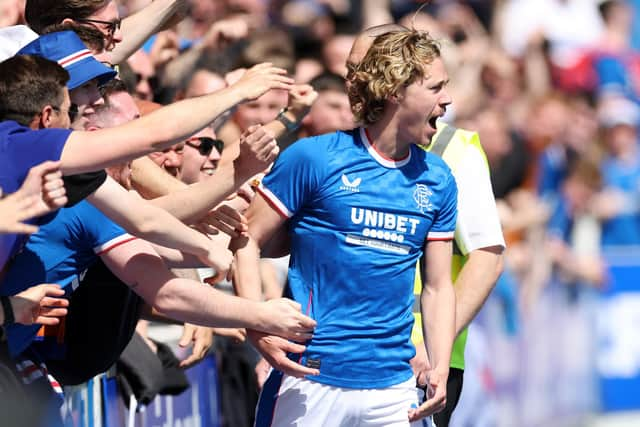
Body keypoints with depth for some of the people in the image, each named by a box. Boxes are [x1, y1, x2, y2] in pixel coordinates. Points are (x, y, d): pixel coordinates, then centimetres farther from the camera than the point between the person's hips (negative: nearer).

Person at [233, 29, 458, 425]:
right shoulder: (313, 158, -4)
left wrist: (440, 369, 1)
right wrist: (258, 331, -15)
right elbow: (247, 241, -2)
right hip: (312, 380, -4)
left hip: (394, 388, 4)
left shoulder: (437, 180, 10)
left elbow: (438, 286, 14)